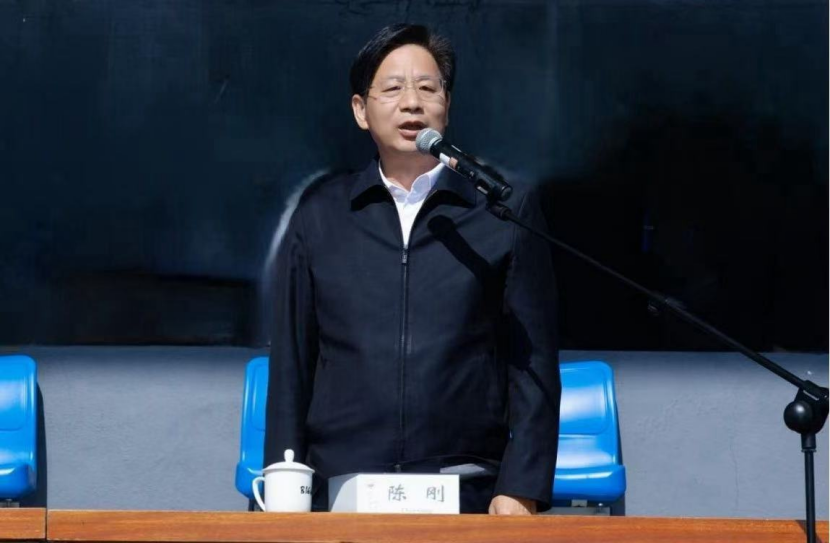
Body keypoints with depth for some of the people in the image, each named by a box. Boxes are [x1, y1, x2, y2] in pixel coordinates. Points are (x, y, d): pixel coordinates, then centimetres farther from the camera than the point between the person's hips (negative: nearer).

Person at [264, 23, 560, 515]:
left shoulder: (507, 212, 8)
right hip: (341, 489, 1)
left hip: (469, 491, -1)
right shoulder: (319, 216, 13)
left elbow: (534, 367, 6)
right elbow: (290, 364, 13)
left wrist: (522, 489, -3)